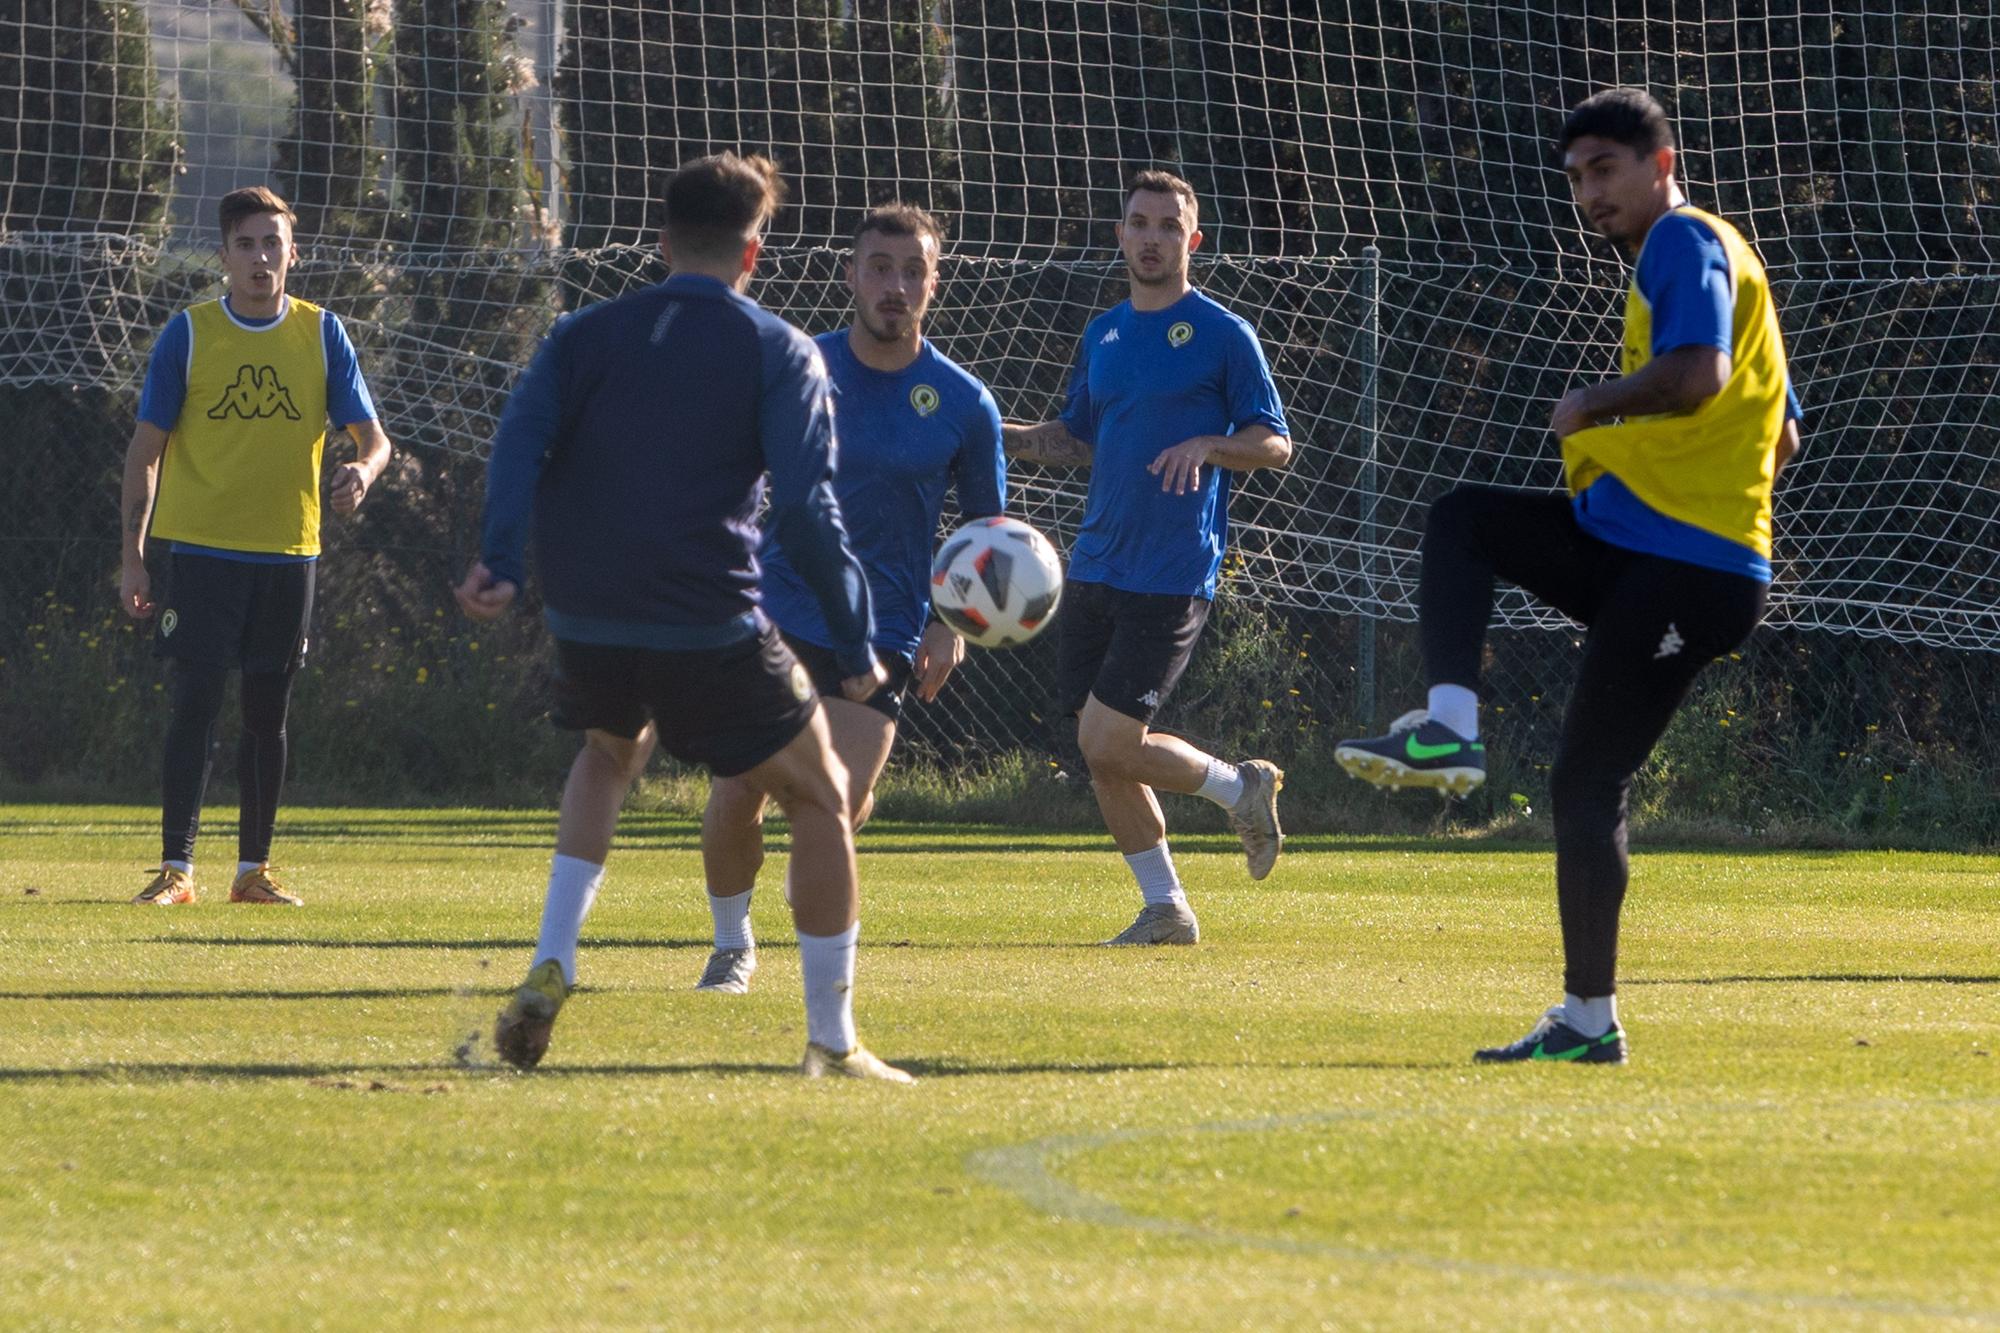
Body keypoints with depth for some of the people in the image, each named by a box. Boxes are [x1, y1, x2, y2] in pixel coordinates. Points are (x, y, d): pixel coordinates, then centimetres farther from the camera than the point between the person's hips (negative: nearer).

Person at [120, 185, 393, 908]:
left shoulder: (321, 334, 3)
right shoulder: (188, 334, -2)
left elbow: (372, 437, 4)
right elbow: (146, 447, 1)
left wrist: (363, 470, -21)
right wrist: (133, 555, -4)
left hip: (288, 550, 2)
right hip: (203, 547, -2)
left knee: (268, 714, 7)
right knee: (196, 701, -9)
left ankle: (254, 868, 15)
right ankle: (176, 868, -7)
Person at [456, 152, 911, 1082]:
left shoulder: (586, 336, 12)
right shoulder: (779, 352, 1)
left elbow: (521, 441, -5)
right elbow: (806, 507, -9)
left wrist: (500, 561, -14)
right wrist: (855, 646, -5)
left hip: (585, 621, 4)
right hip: (709, 623, -4)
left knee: (610, 751, 35)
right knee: (819, 801, 12)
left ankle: (550, 969, 17)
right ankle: (832, 1040, 8)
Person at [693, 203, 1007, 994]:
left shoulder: (964, 406, -2)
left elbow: (987, 531, 10)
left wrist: (952, 627, -4)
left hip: (880, 632, -1)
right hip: (774, 615, 1)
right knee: (735, 797, -4)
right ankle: (732, 944, 23)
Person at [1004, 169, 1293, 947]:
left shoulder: (1223, 336, -4)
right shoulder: (1103, 336, 15)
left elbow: (1275, 445, -4)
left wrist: (1207, 446, -23)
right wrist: (1004, 437, 8)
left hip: (1170, 580, -7)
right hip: (1095, 567, 7)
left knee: (1109, 744, -13)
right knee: (1101, 753, 5)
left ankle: (1240, 787, 12)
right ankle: (1165, 910, 16)